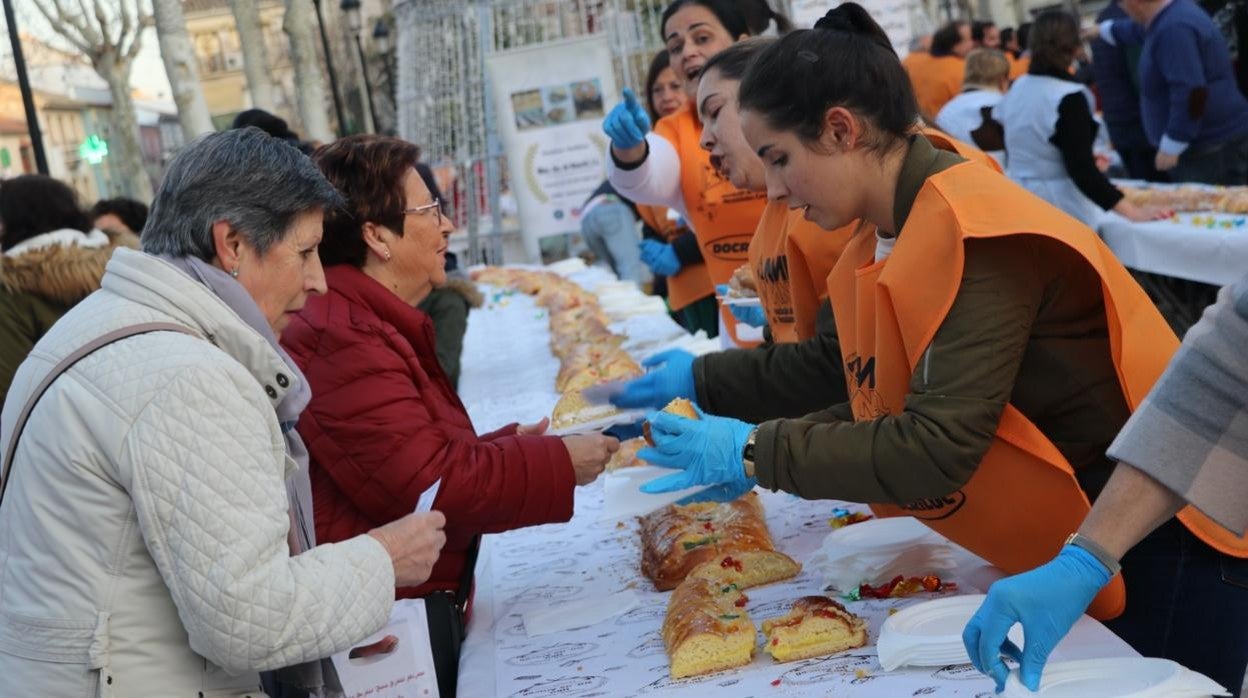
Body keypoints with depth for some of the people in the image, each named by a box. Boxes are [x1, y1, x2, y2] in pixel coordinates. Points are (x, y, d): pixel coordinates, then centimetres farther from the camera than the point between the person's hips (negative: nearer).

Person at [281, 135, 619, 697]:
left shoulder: (363, 321, 12)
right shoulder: (341, 340, -24)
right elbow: (429, 486, -27)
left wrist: (507, 443, 6)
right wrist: (558, 464, -16)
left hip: (410, 607, 10)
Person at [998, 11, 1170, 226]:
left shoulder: (1016, 88, 6)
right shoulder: (1068, 97, -17)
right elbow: (1081, 170, -22)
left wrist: (1090, 158, 33)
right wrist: (1131, 211, -23)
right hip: (1057, 206, -7)